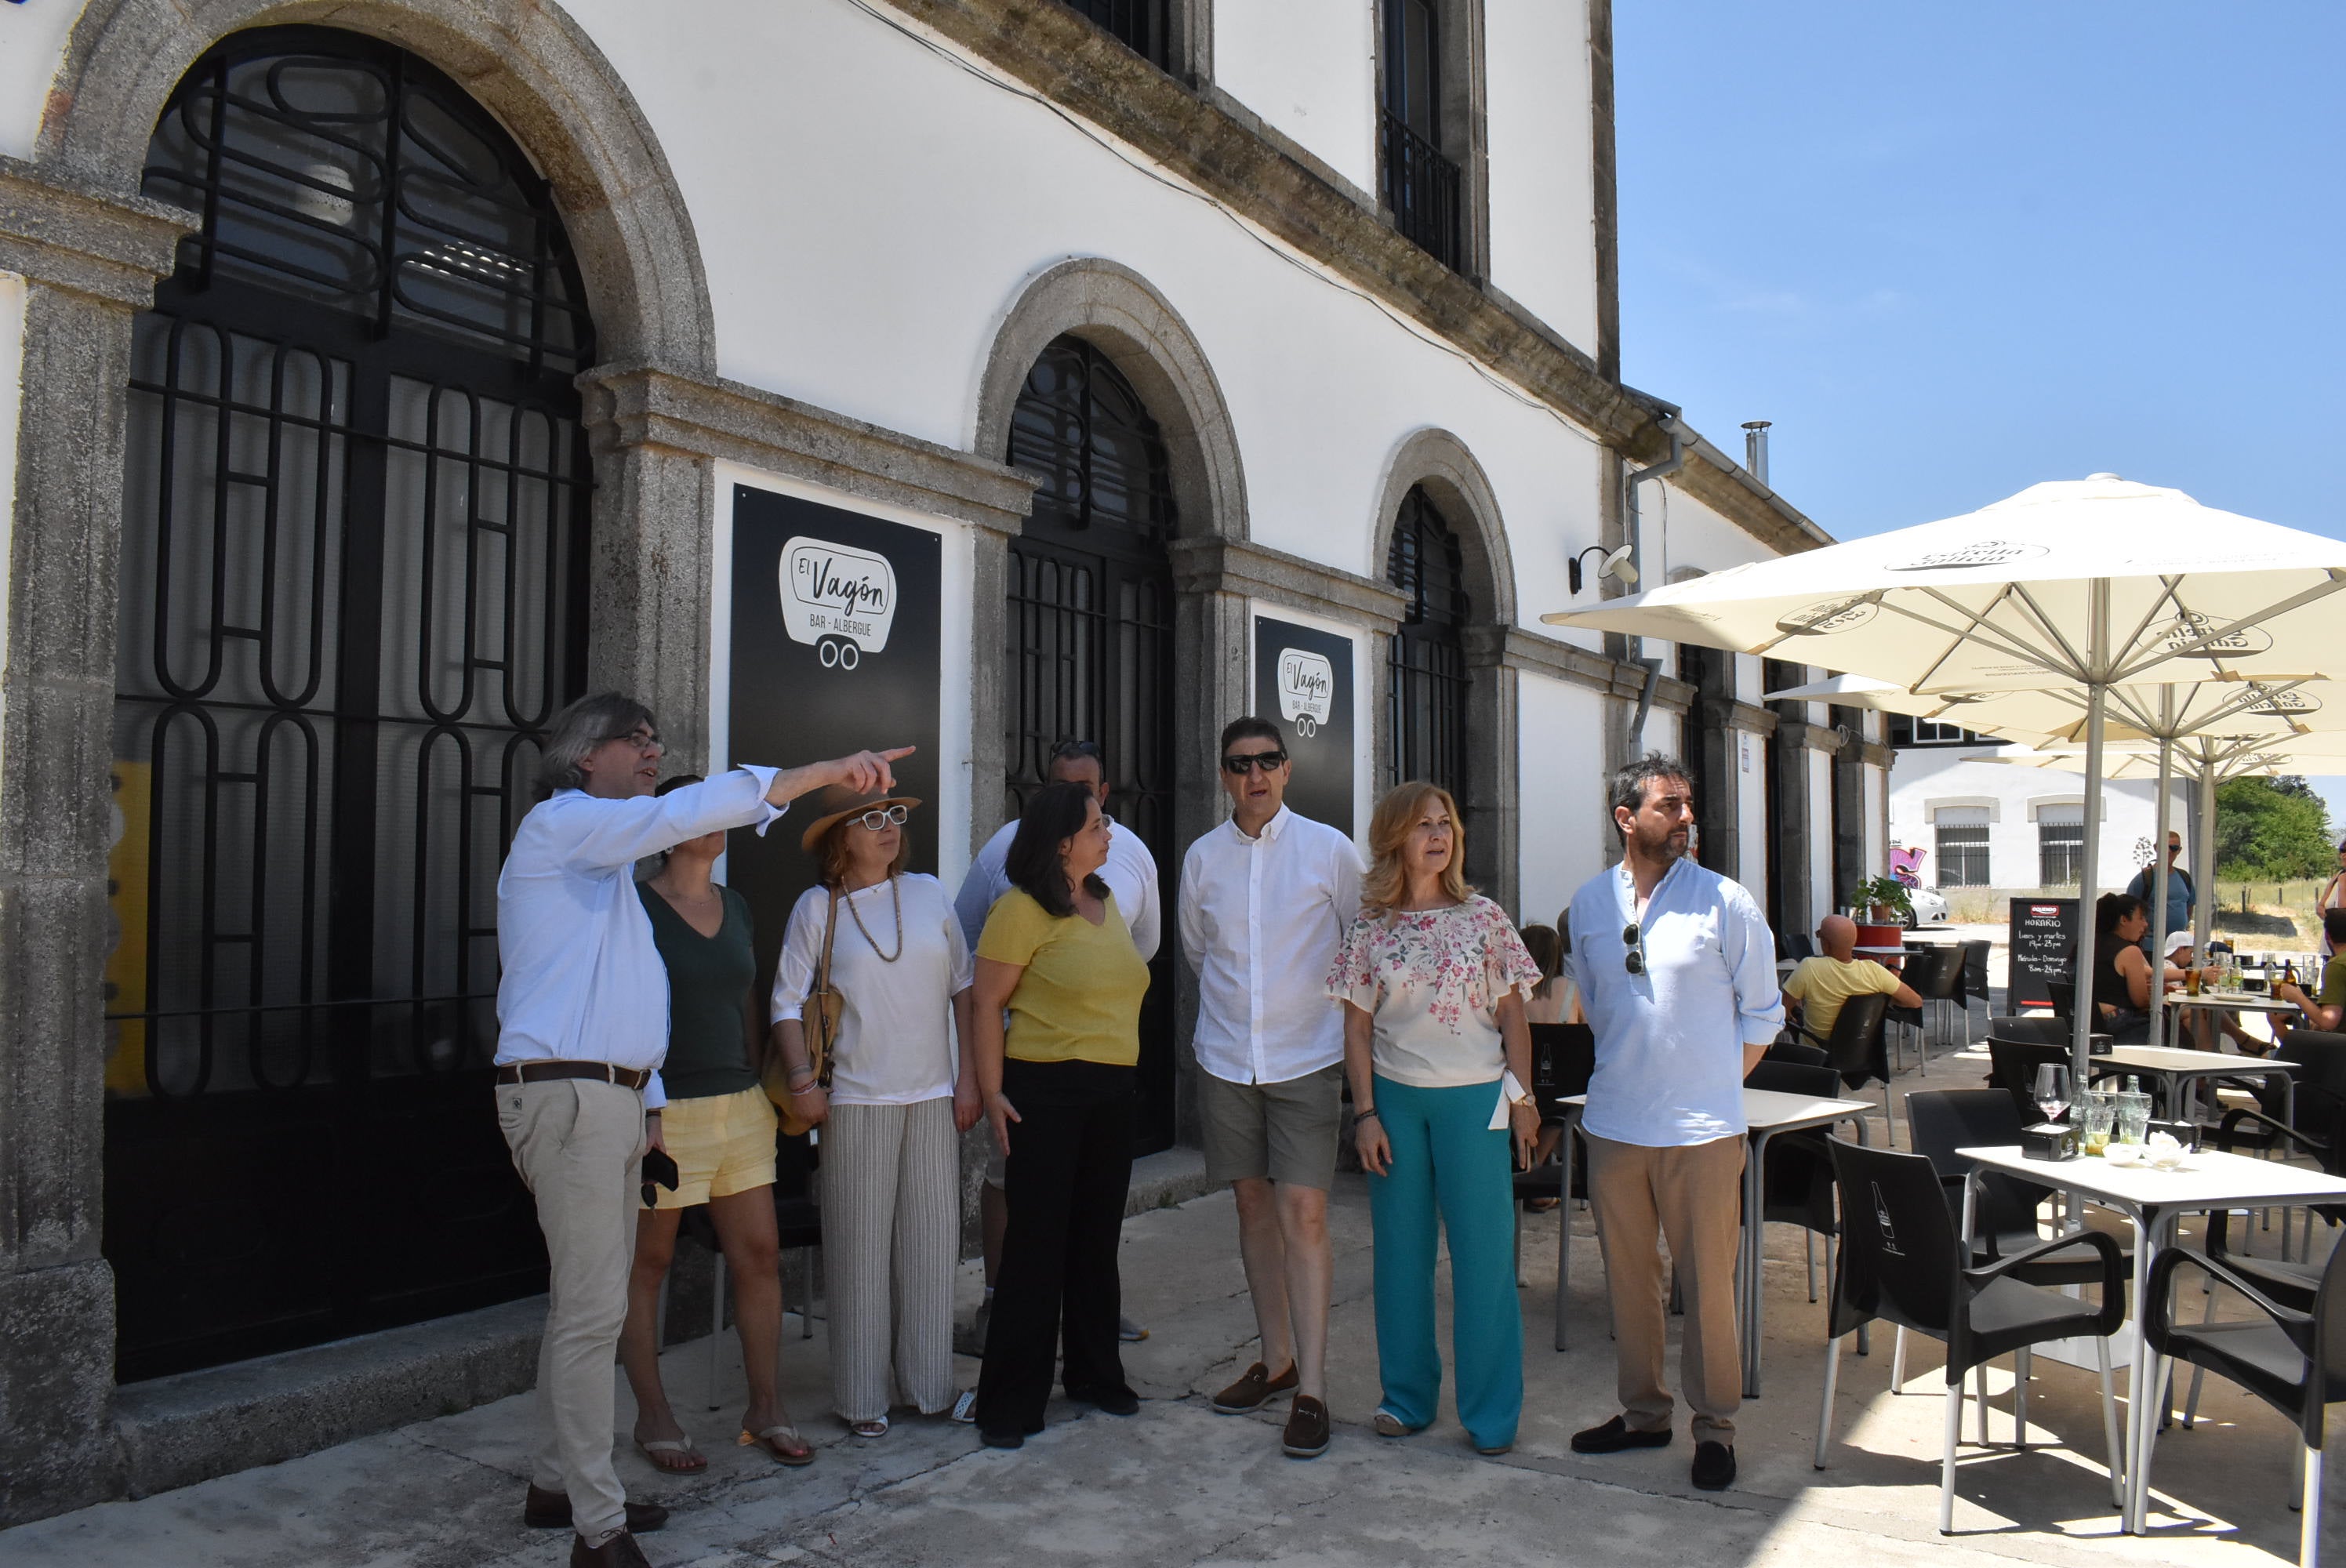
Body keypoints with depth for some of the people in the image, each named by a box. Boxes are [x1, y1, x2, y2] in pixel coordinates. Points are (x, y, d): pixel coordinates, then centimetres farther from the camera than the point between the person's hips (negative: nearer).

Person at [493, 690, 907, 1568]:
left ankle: (557, 1484, 28)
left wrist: (649, 1100, 20)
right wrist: (824, 771, -27)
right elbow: (683, 813, -25)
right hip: (565, 1094, -10)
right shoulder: (560, 823, -7)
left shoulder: (606, 857, 24)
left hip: (614, 1099, 10)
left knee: (587, 1305, 15)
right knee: (592, 1312, -8)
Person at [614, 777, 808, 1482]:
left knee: (759, 1255, 7)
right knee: (647, 1264, 7)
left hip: (739, 1105, 6)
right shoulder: (634, 904, -8)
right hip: (662, 1107, -6)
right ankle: (653, 1417, 21)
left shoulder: (735, 906, 12)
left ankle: (765, 1405, 20)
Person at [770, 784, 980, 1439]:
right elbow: (788, 1002, -1)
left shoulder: (929, 894, 7)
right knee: (861, 1243, 2)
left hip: (933, 1094, 3)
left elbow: (964, 987, 9)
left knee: (932, 1237, 7)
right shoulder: (817, 907, 0)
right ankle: (862, 1396, 16)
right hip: (857, 1097, -3)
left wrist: (968, 1077, 6)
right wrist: (802, 1079, -11)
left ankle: (928, 1383, 22)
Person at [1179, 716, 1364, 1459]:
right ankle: (1276, 1360, 25)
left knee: (1304, 1216, -7)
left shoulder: (1329, 849, -3)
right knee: (1254, 1206, 11)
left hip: (1306, 1061, -3)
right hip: (1226, 1060, 3)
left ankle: (1311, 1389, 0)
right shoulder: (1202, 857, 3)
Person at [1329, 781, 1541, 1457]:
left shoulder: (1485, 918, 0)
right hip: (1395, 1100, 1)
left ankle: (1491, 1411, 14)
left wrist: (1522, 1098, -2)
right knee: (1401, 1250, 9)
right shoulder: (1370, 929, 1)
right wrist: (1365, 1113, -2)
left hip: (1474, 1100, -1)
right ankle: (1407, 1395, 24)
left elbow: (1513, 1016, 3)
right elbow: (1357, 1028, 3)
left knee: (1484, 1250, 1)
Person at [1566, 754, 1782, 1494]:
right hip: (1613, 1121, 4)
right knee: (1628, 1275, 12)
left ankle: (1713, 1424, 19)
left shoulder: (1725, 901, -5)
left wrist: (1713, 1085, 1)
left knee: (1706, 1280, 4)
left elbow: (1762, 1012, 2)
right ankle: (1642, 1410, 27)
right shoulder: (1589, 902, 5)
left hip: (1702, 1127, -3)